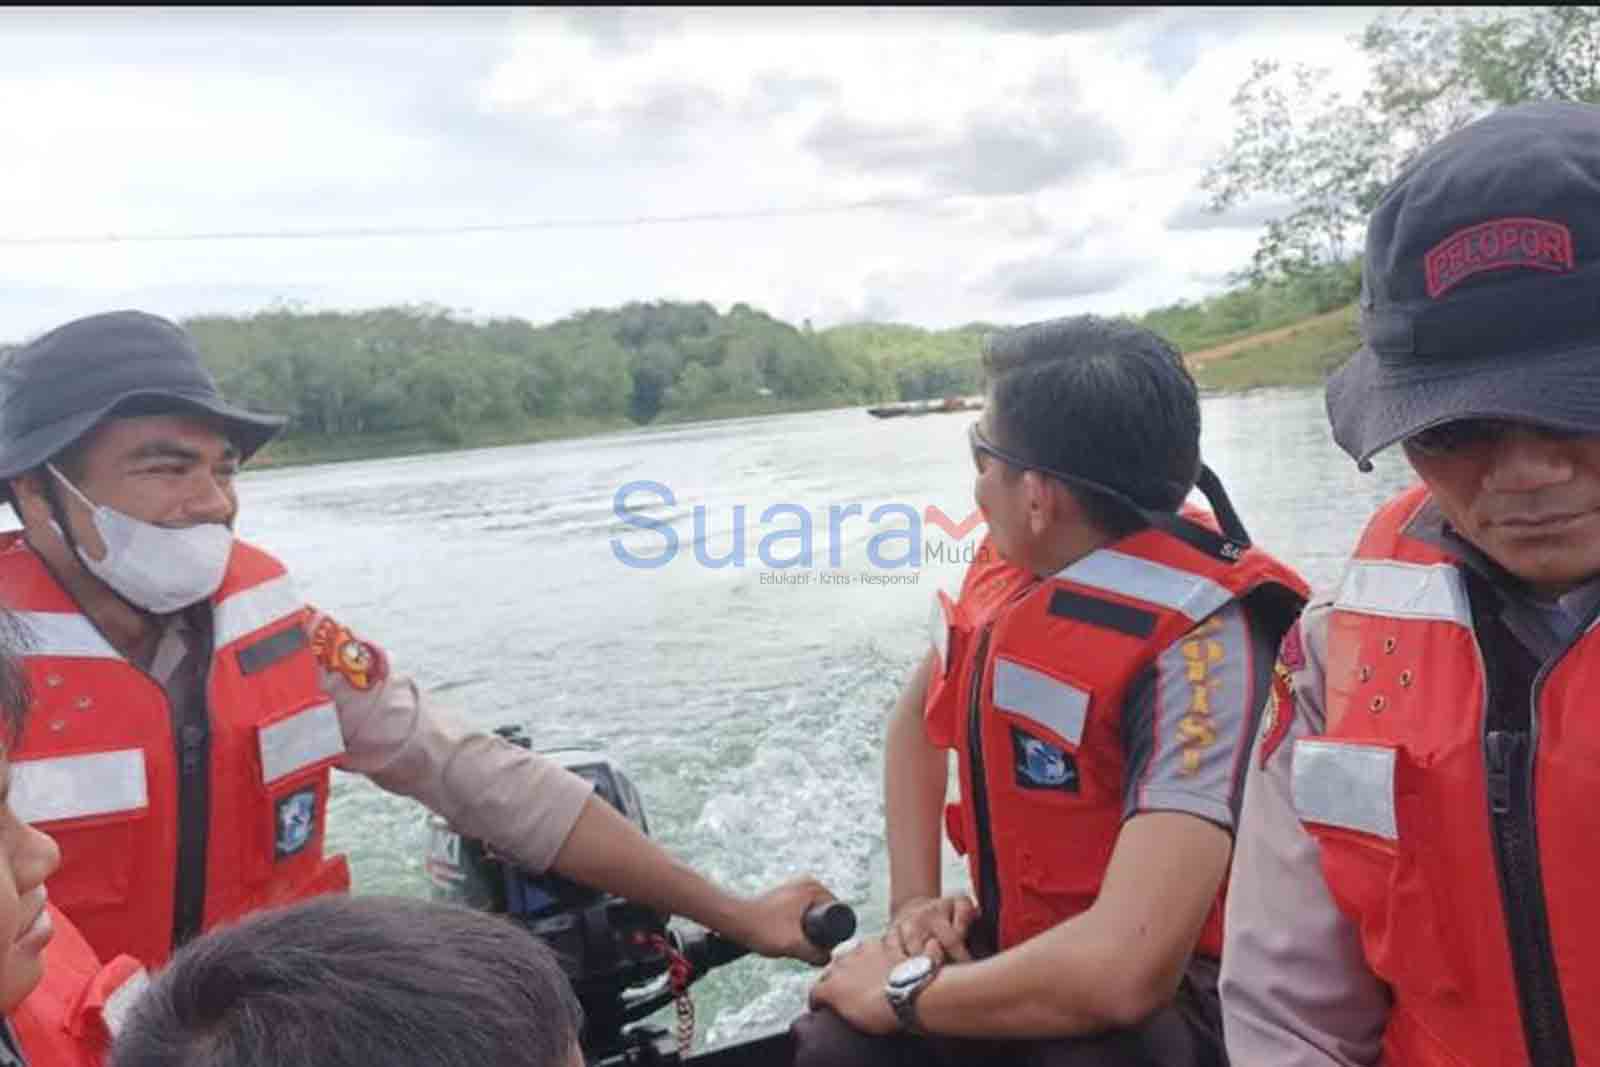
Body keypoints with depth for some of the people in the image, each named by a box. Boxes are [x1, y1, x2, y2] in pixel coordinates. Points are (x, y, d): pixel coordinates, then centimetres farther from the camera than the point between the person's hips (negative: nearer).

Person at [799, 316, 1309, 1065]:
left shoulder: (1198, 638, -28)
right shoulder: (1014, 565, -6)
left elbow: (1127, 971, -37)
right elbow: (916, 718, 13)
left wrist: (905, 990, -20)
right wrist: (910, 901, 0)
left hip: (1169, 1000, -5)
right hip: (1022, 950, 5)